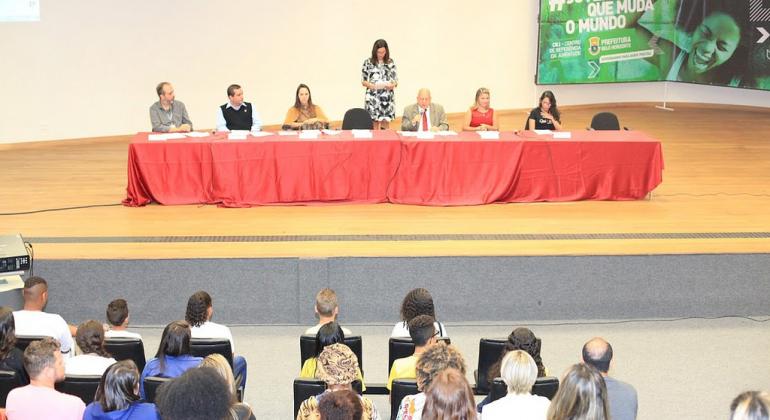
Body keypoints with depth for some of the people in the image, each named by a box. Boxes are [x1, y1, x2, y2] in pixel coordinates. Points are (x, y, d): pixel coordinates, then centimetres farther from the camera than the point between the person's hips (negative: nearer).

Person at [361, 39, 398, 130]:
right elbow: (363, 81, 3)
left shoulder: (390, 63, 7)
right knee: (375, 124, -2)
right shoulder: (368, 62, 2)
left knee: (386, 124, -1)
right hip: (373, 97, -1)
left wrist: (392, 85, -13)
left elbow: (396, 80, 10)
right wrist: (372, 85, -16)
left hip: (387, 97, 2)